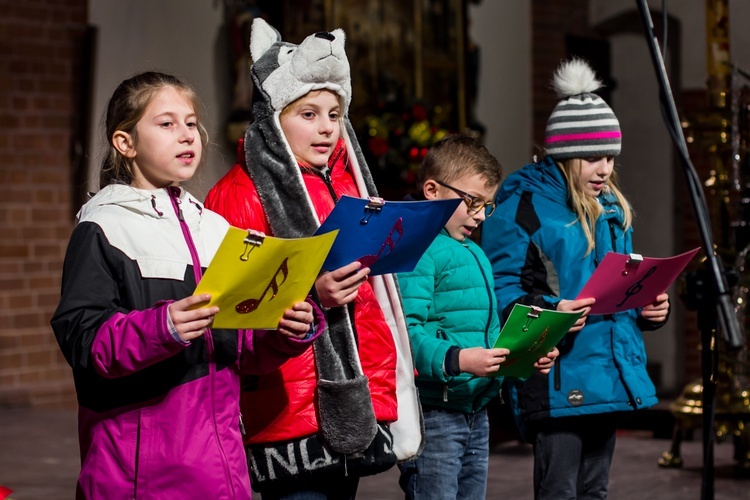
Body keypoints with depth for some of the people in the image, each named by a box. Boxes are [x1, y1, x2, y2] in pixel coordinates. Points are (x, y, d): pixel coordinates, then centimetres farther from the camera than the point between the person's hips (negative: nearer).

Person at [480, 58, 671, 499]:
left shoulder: (613, 209, 17)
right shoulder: (523, 206, -8)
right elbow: (499, 286, -13)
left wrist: (650, 307, 6)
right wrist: (547, 313, -28)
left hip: (612, 376, 8)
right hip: (557, 383, -8)